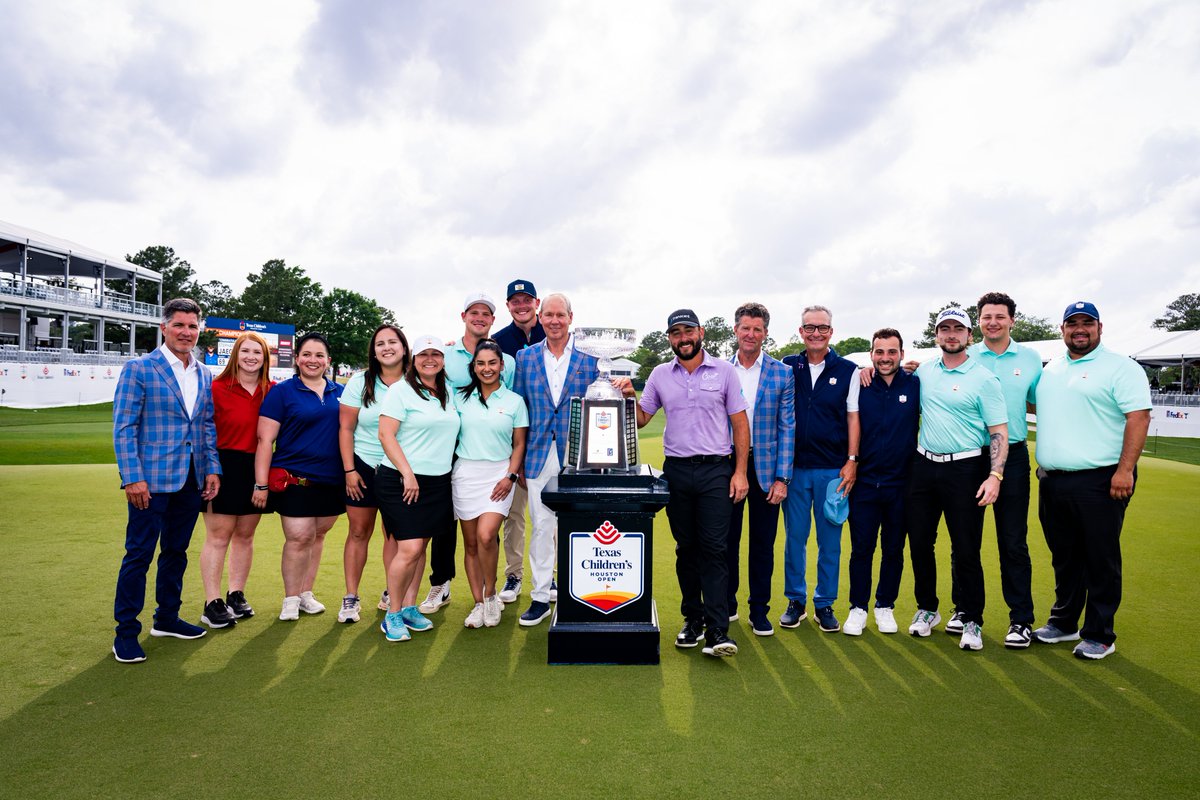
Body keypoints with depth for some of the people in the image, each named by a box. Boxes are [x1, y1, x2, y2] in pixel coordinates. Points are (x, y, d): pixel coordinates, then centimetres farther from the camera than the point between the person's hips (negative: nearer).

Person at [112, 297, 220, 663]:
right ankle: (126, 632, 12)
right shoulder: (138, 368, -5)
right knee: (139, 554, 0)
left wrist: (213, 468, 6)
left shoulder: (204, 375, 11)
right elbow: (123, 426, -9)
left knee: (176, 551, 15)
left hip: (191, 481, 6)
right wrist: (132, 477, -15)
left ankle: (167, 618, 28)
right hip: (151, 480, -5)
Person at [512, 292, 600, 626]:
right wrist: (519, 460, 7)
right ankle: (541, 596, 15)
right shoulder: (525, 357, 7)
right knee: (541, 526, 4)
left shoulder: (591, 357, 0)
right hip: (539, 456, 2)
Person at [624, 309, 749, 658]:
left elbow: (740, 423, 3)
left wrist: (740, 471, -4)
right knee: (686, 548, 9)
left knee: (714, 548, -7)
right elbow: (641, 419, 12)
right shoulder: (660, 375, 8)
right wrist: (630, 397, -8)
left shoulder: (724, 371, 2)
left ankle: (717, 631, -5)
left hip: (716, 471, -3)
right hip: (676, 470, 3)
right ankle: (693, 619, 21)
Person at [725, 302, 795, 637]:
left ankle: (759, 610, 21)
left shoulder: (782, 373, 0)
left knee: (762, 544, 8)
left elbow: (787, 428, -1)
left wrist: (782, 478, -7)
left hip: (765, 468, 0)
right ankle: (726, 605, 26)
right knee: (726, 540, 10)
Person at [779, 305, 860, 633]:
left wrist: (852, 461, -4)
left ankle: (824, 604, 19)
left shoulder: (847, 370, 3)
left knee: (830, 540, 6)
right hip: (794, 467, 1)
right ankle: (796, 600, 20)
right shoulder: (786, 368, 5)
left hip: (833, 469, -1)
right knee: (794, 537, 7)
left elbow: (853, 417, 3)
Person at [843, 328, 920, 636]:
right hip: (864, 482, -1)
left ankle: (885, 606, 27)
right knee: (861, 548, 5)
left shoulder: (915, 385, -2)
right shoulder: (858, 386, -2)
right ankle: (858, 608, 19)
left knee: (894, 549, 12)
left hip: (900, 483, 1)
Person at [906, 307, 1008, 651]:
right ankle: (927, 609, 27)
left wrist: (995, 476, -17)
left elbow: (999, 432, -7)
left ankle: (972, 621, 15)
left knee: (966, 550, 0)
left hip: (965, 468, -4)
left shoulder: (984, 379, -5)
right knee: (919, 542, 10)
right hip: (923, 465, 5)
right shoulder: (923, 372, 8)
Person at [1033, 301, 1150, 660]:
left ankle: (1099, 636, 14)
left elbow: (1139, 417, -13)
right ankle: (1063, 623, 29)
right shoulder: (1050, 369, 14)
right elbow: (1036, 404, 27)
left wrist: (1125, 470, -20)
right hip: (1052, 480, 6)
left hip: (1098, 481, -6)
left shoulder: (1120, 368, -5)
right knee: (1064, 558, 16)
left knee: (1100, 561, 2)